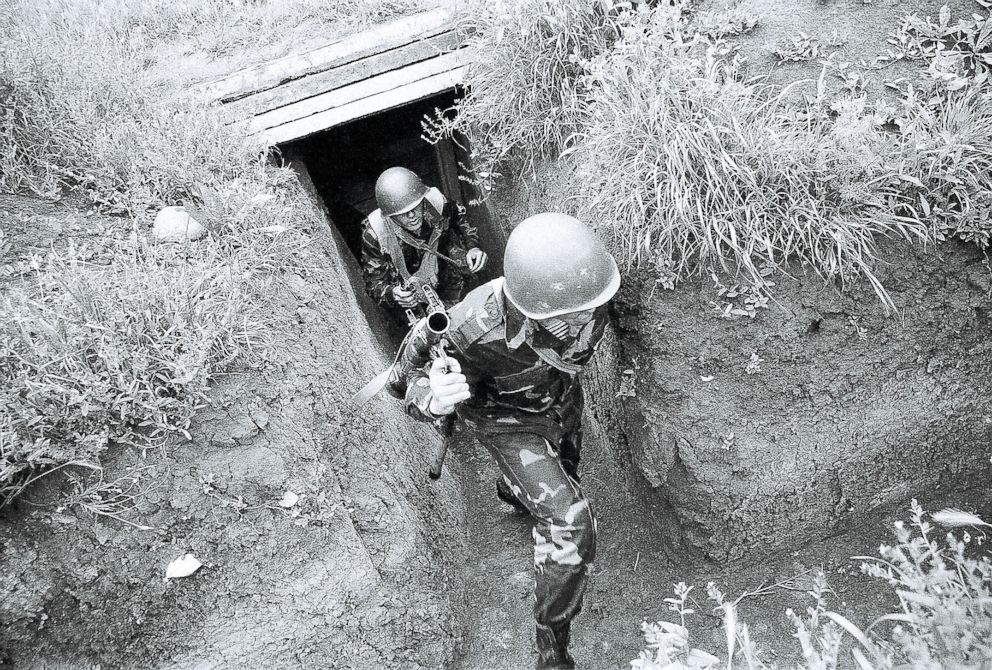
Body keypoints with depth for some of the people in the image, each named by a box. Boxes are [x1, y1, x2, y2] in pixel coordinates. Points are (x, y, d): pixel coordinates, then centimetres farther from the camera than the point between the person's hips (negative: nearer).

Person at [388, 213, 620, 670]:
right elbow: (409, 379, -26)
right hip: (505, 420, -5)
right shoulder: (476, 335, -45)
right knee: (569, 524, -17)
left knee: (562, 472, 32)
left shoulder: (581, 286, -34)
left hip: (560, 396, 5)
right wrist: (434, 398, -50)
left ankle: (512, 491, 70)